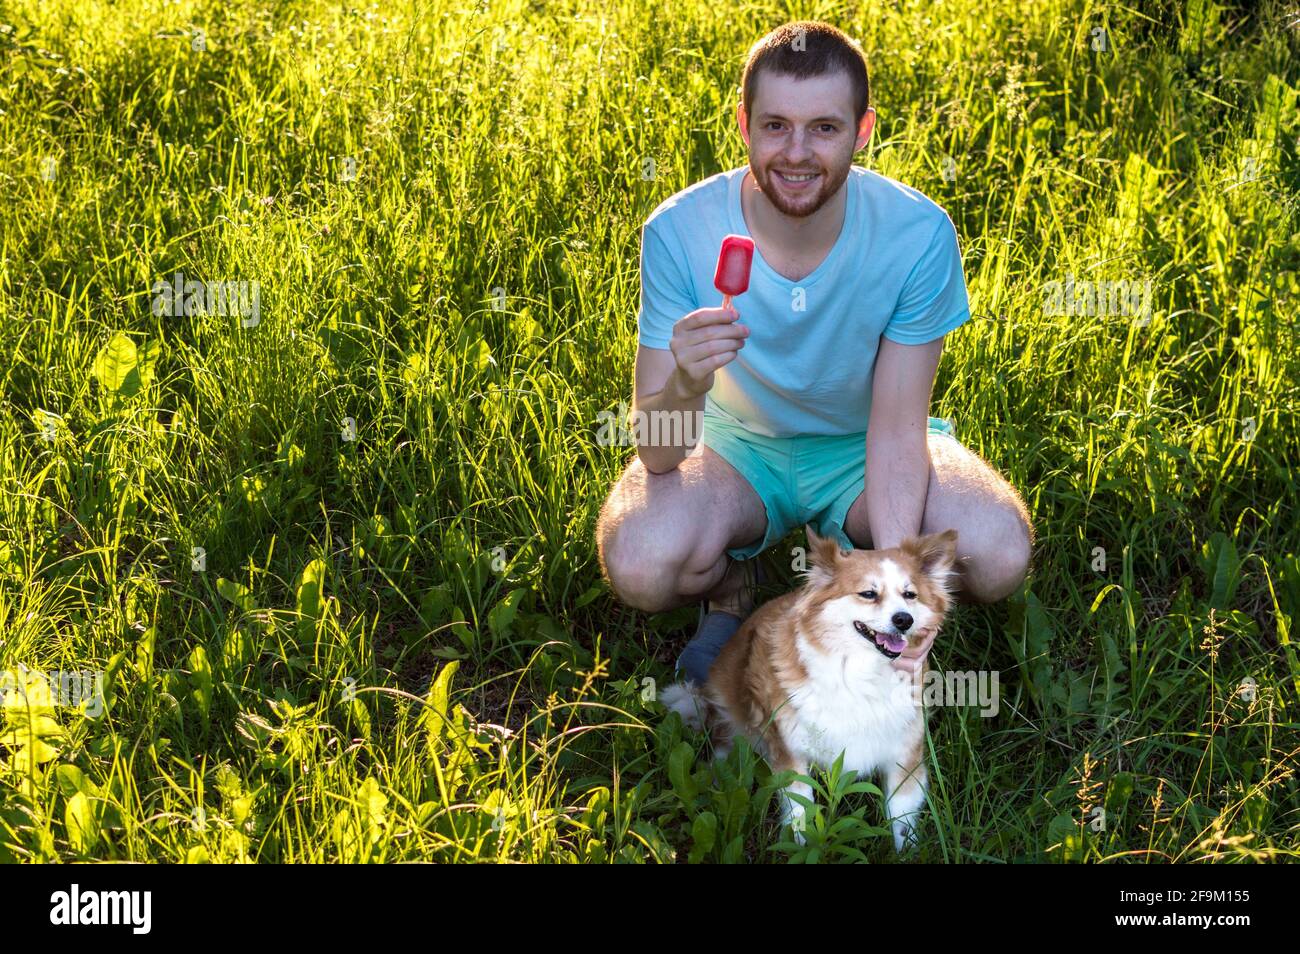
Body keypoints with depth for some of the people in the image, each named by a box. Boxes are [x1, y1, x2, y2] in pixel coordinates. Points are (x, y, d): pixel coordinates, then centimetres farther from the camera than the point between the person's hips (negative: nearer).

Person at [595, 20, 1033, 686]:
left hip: (862, 451, 1)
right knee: (640, 565, -32)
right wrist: (685, 385, -49)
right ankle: (728, 592, 5)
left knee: (998, 556, -28)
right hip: (736, 445, -1)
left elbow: (897, 429, -19)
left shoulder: (919, 234, -23)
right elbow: (657, 455, -25)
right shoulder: (678, 232, -24)